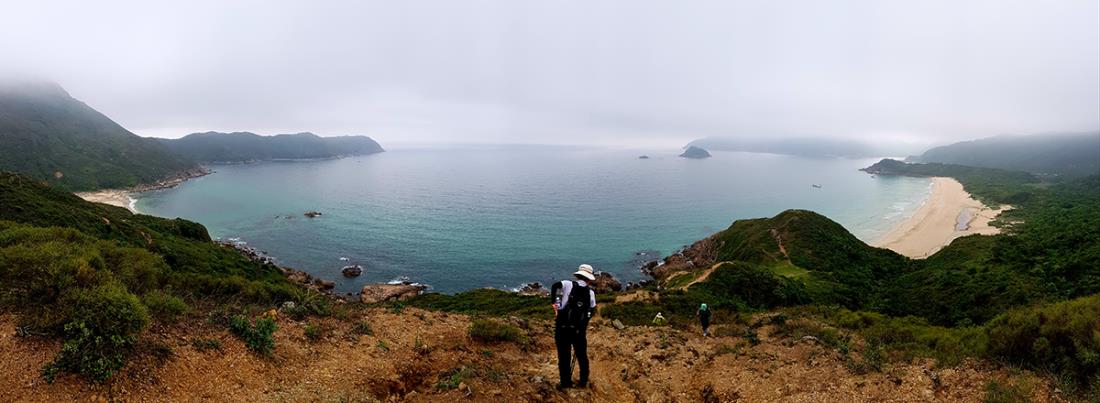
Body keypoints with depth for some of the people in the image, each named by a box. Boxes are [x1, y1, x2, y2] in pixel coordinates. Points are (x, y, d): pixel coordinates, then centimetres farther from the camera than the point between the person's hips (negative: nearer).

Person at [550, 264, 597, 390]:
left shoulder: (568, 285, -7)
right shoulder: (590, 293, 2)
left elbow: (556, 286, -26)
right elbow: (591, 311, 12)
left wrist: (555, 302, -13)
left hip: (562, 327, -2)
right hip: (580, 329, 3)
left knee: (564, 356, 10)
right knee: (582, 355, 19)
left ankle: (566, 382, 16)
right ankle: (583, 381, 29)